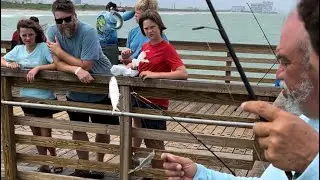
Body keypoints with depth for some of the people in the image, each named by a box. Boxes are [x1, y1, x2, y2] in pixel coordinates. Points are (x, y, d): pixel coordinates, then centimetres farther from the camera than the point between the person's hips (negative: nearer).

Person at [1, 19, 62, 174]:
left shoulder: (44, 47, -15)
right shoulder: (18, 49, 1)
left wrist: (38, 68, -35)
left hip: (45, 98, -5)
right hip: (27, 97, 5)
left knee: (46, 135, 3)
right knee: (36, 135, 17)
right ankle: (44, 165, 33)